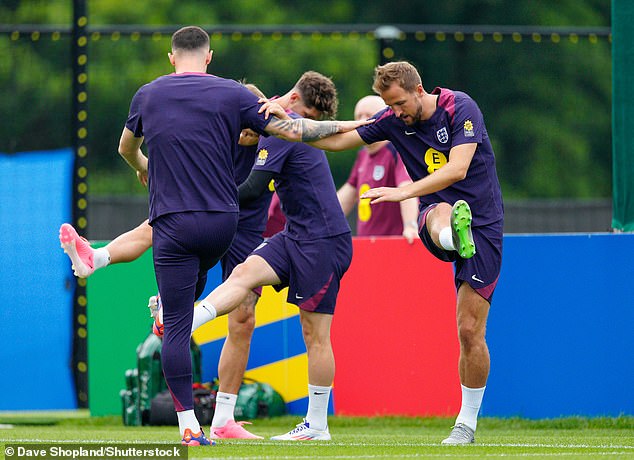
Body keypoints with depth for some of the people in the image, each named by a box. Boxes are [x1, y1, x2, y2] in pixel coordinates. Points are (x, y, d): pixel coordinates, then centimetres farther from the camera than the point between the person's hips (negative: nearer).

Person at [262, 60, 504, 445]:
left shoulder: (460, 108, -12)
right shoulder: (393, 121, 3)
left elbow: (457, 169, -24)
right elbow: (335, 140, 9)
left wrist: (404, 192, -33)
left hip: (483, 225, -3)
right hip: (435, 216, 3)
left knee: (470, 330, -7)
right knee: (441, 211, -39)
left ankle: (467, 423, 8)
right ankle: (452, 235, -77)